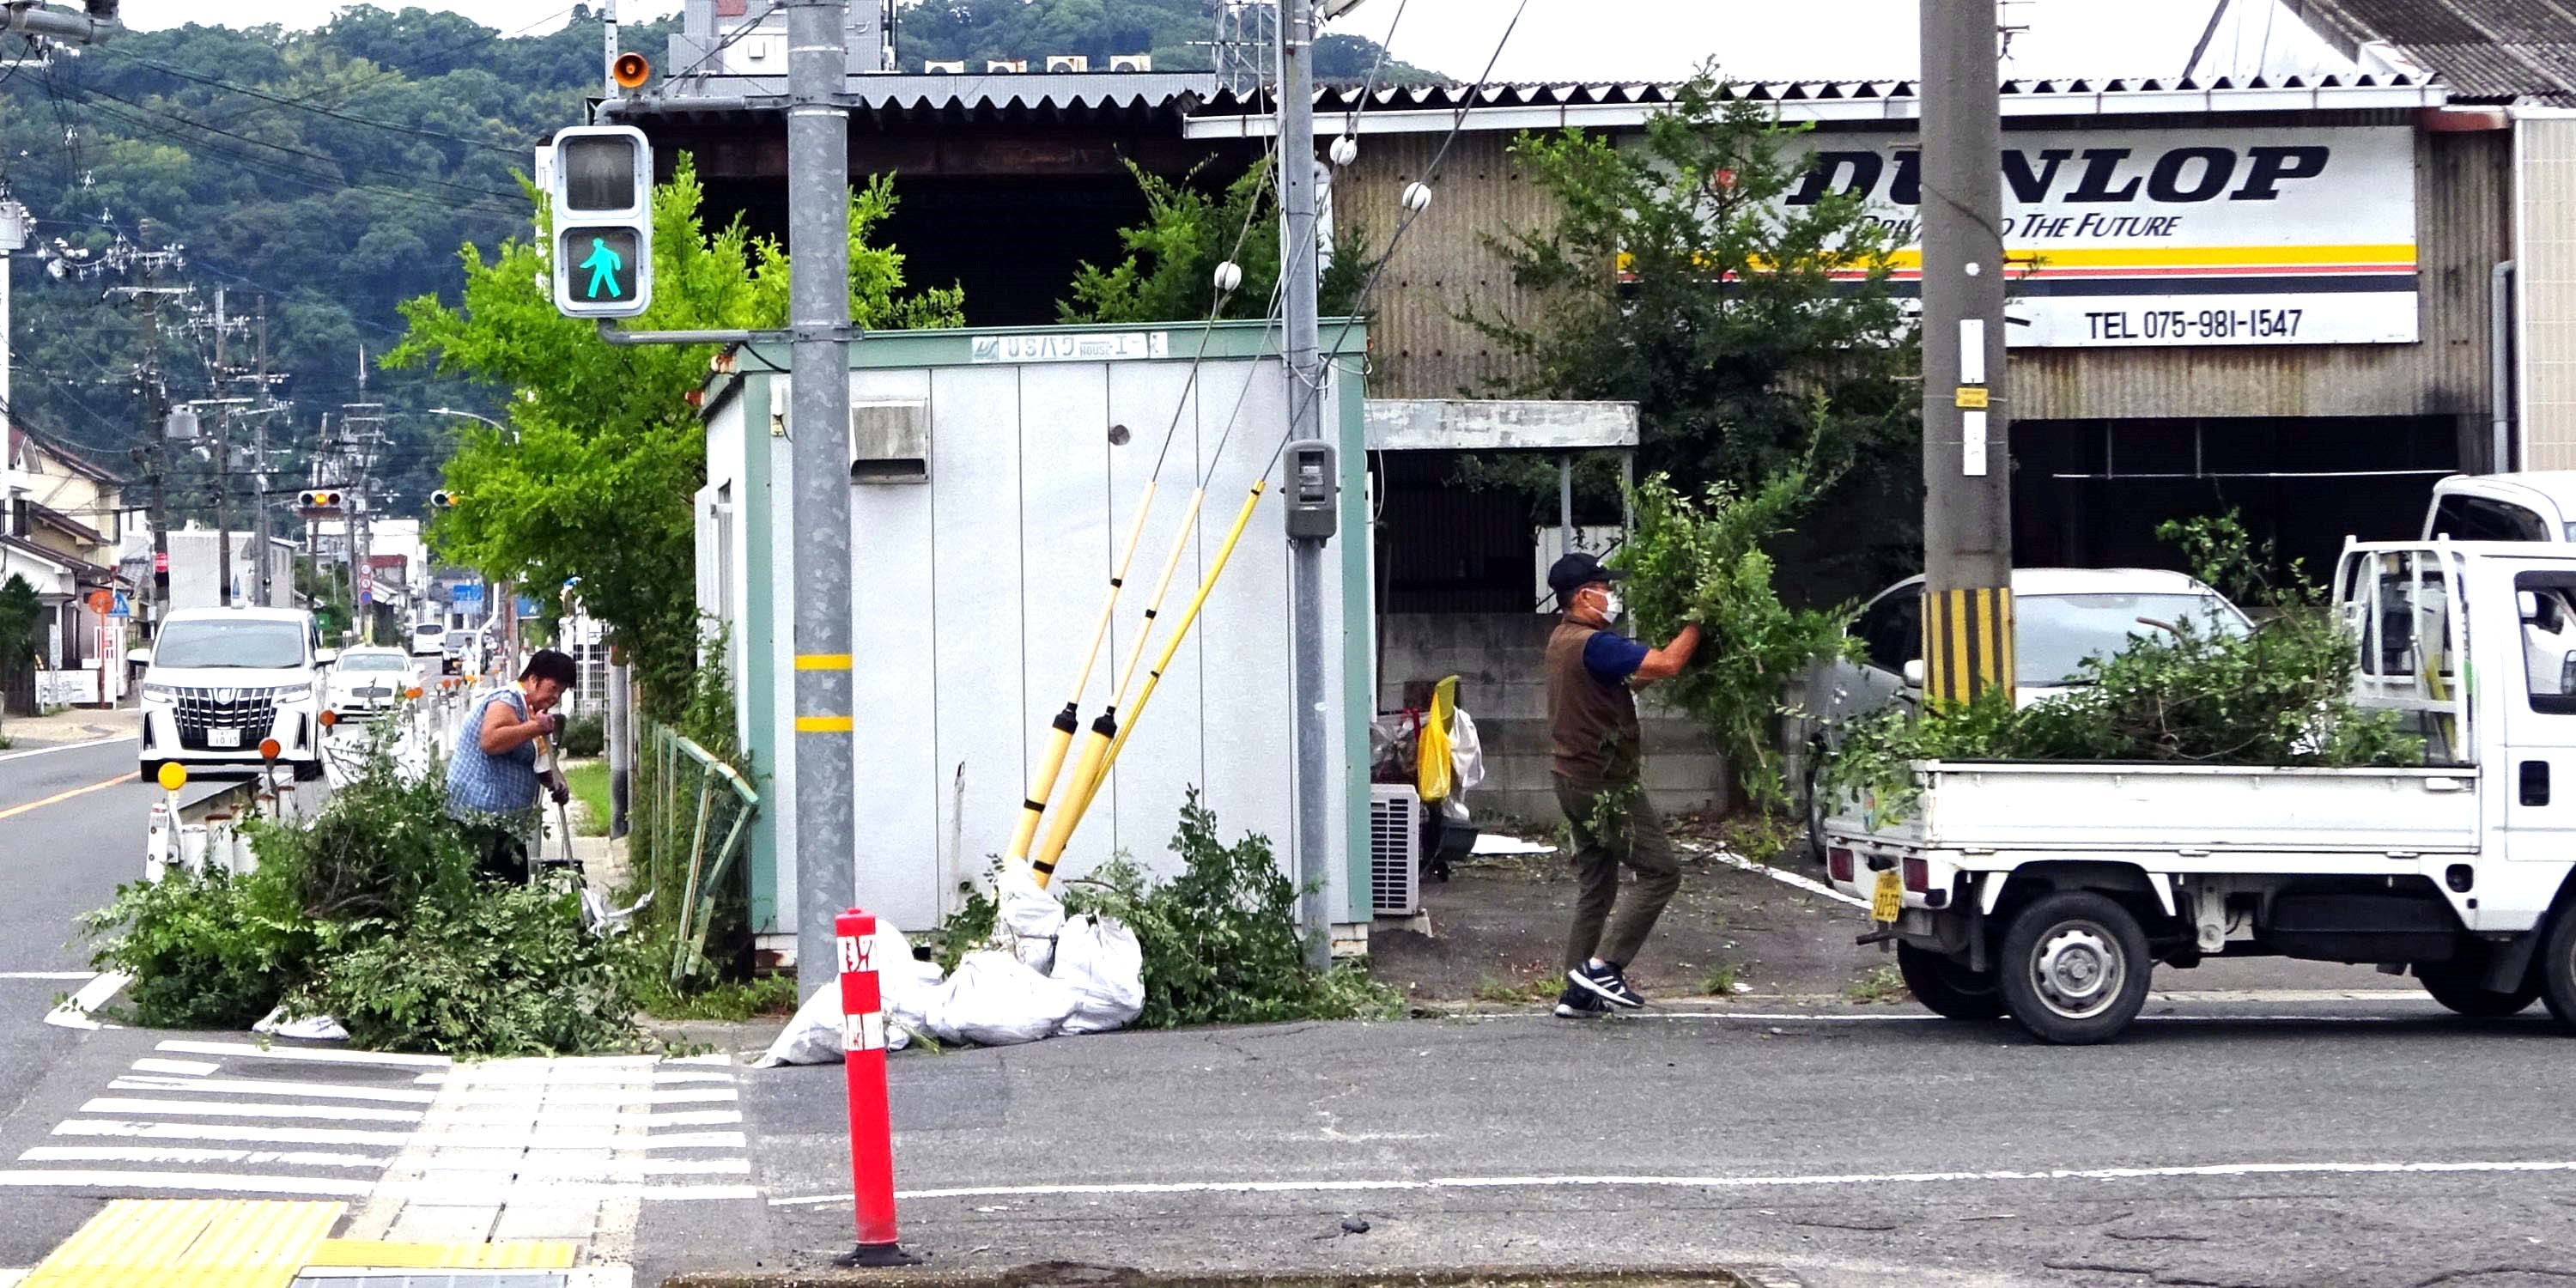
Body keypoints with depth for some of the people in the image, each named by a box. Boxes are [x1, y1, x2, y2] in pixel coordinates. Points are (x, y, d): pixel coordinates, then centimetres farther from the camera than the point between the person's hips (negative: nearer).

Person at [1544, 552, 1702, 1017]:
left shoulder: (1563, 638, 12)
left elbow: (1632, 675, 22)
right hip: (1604, 784, -10)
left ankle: (1578, 992, 12)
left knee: (1595, 886, 13)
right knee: (1660, 872, -6)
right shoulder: (1593, 644, -20)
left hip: (1577, 780, 10)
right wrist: (1697, 622, -10)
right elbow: (1666, 664, -24)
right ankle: (1603, 966, -10)